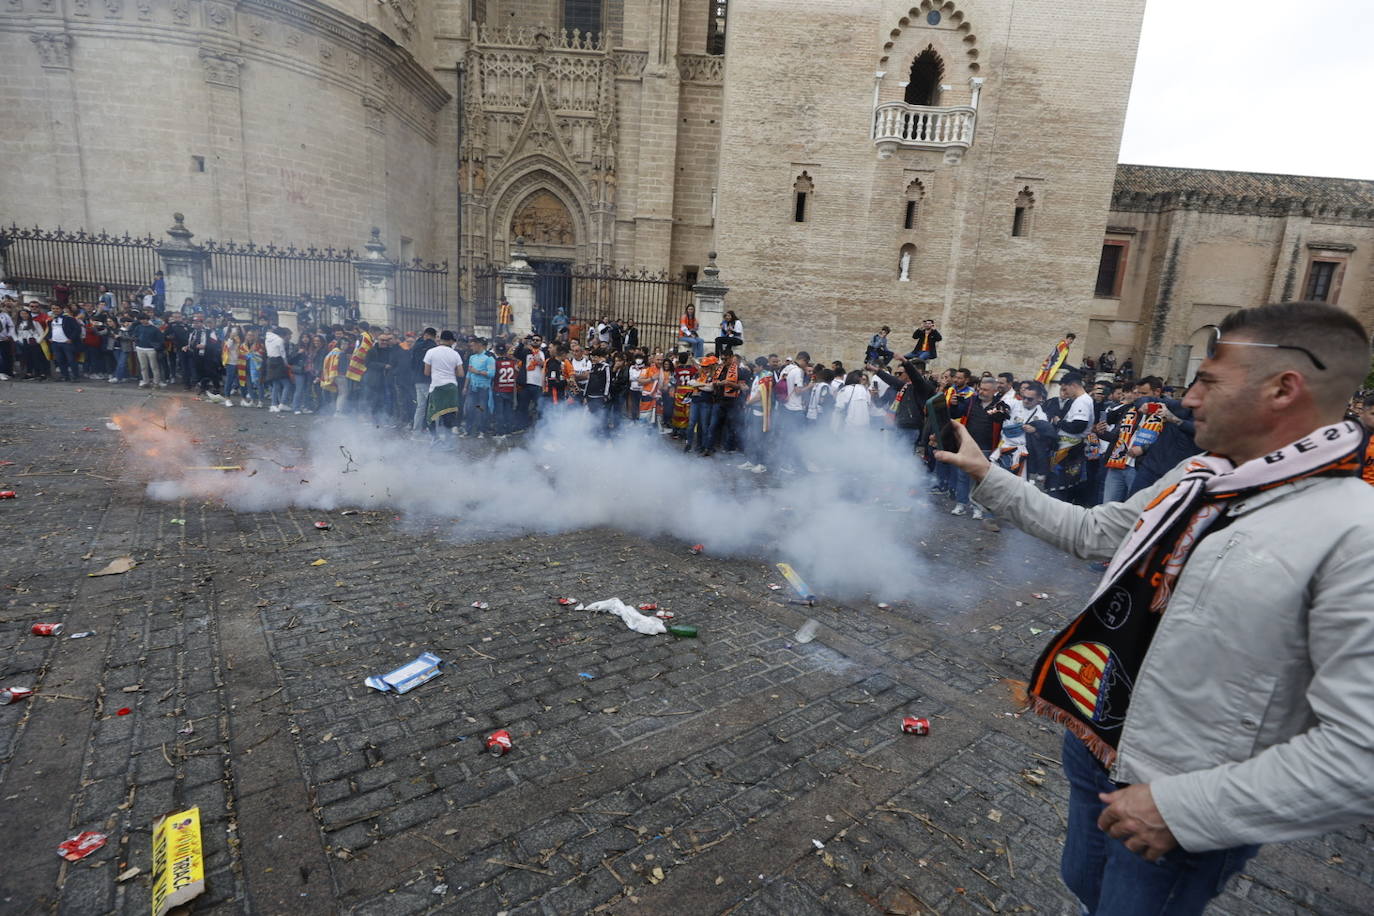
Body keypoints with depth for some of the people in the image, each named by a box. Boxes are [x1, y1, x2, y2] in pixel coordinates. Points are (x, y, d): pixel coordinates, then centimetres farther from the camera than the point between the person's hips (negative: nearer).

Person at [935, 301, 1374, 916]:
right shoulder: (1196, 477, -2)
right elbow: (1092, 532, 11)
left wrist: (1184, 806, -25)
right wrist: (987, 476, 10)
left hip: (1191, 807, -6)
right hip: (1096, 744, 7)